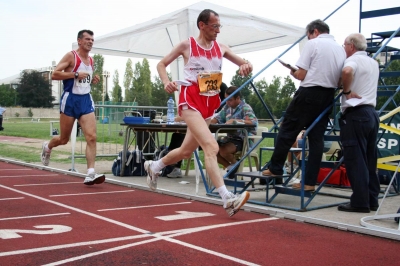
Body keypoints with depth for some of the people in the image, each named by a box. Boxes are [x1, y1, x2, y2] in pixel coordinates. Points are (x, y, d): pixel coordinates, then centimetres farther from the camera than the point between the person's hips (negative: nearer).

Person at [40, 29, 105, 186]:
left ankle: (90, 174, -15)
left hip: (86, 100, 5)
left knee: (91, 137, -13)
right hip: (70, 99, -5)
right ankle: (47, 147, 45)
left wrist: (93, 80, 6)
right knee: (64, 139, 10)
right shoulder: (71, 56, -7)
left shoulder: (91, 60, 13)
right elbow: (54, 74, -15)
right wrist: (75, 74, -21)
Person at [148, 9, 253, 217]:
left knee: (187, 151, 16)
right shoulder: (186, 45, -2)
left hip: (209, 103, 6)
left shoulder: (221, 48, 9)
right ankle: (227, 199, -27)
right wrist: (166, 82, -14)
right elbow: (161, 64, 6)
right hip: (191, 100, -6)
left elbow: (246, 65, 14)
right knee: (211, 147, -23)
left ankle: (154, 167, 43)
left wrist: (246, 66, -11)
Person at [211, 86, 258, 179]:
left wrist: (234, 121, -34)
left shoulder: (245, 108, -11)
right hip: (230, 138, 7)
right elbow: (217, 119, 19)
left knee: (223, 150, -29)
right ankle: (229, 167, 9)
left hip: (243, 139, -7)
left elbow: (253, 122, -27)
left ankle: (235, 164, 5)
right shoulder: (227, 107, 10)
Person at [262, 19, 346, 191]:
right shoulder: (340, 49, 14)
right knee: (317, 138, 6)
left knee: (288, 130, 4)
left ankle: (275, 169, 10)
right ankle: (310, 181, 8)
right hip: (328, 96, 6)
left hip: (309, 93, -6)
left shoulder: (312, 44, -4)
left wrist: (293, 73, 11)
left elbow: (301, 75, -8)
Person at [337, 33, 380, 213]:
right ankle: (372, 200, 14)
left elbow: (347, 71, -30)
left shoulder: (353, 59, -6)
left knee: (355, 159, -6)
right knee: (370, 160, 11)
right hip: (372, 113, 9)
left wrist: (346, 91, -17)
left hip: (355, 113, -9)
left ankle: (360, 202, -6)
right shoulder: (374, 63, 21)